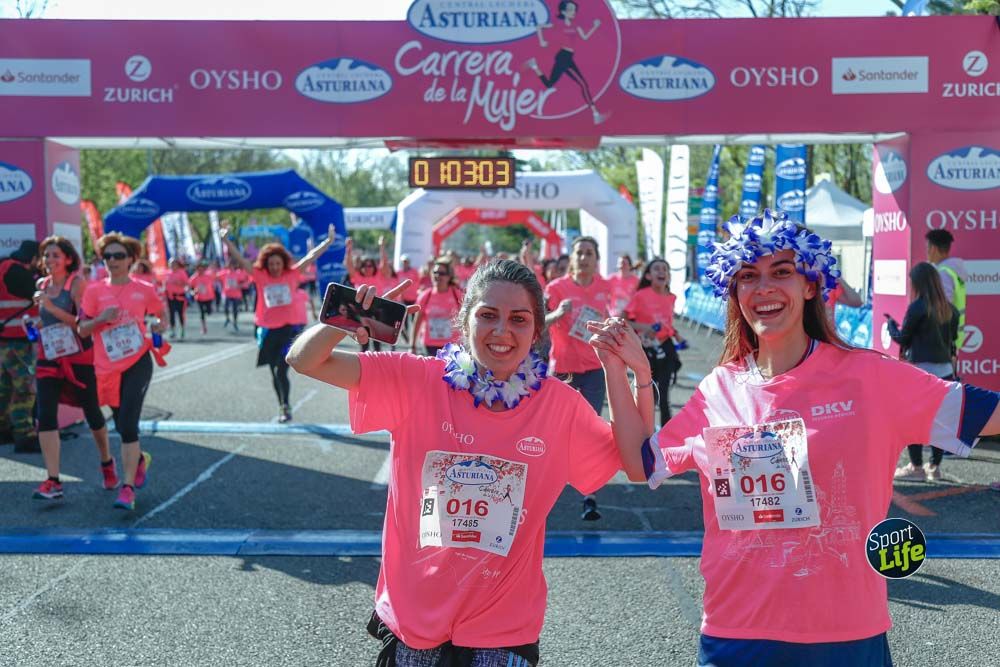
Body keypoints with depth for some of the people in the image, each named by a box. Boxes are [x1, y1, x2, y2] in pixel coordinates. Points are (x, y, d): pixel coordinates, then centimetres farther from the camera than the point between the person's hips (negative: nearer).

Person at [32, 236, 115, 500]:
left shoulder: (77, 283, -10)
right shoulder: (42, 285, 8)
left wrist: (50, 307, -24)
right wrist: (35, 325, 8)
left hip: (79, 357, -5)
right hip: (49, 358, 5)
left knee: (92, 412, 9)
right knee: (45, 415, -9)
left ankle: (107, 464, 33)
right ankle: (53, 481, -9)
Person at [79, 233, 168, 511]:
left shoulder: (144, 289, 1)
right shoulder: (94, 290, 2)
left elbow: (161, 315, 17)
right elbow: (82, 330, 1)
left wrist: (159, 326, -5)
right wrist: (101, 318, -16)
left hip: (137, 363, -3)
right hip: (107, 368, 3)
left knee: (127, 424, -15)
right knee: (122, 425, 15)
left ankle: (128, 488, -12)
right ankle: (141, 458, 47)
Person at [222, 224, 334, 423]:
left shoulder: (292, 274, -1)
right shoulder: (260, 276, 0)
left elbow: (311, 256, -3)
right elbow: (241, 260, -4)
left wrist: (329, 241, -6)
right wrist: (227, 241, -13)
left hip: (290, 328, -3)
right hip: (268, 330, 3)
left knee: (281, 371, -13)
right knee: (275, 372, 12)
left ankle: (286, 407, 0)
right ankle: (283, 407, 27)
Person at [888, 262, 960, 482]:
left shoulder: (917, 307, -12)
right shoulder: (949, 309, 6)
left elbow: (902, 338, -5)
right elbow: (953, 337, 11)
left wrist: (891, 324, 12)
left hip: (921, 370, -6)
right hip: (945, 371, 6)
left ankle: (916, 466, 3)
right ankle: (935, 466, 15)